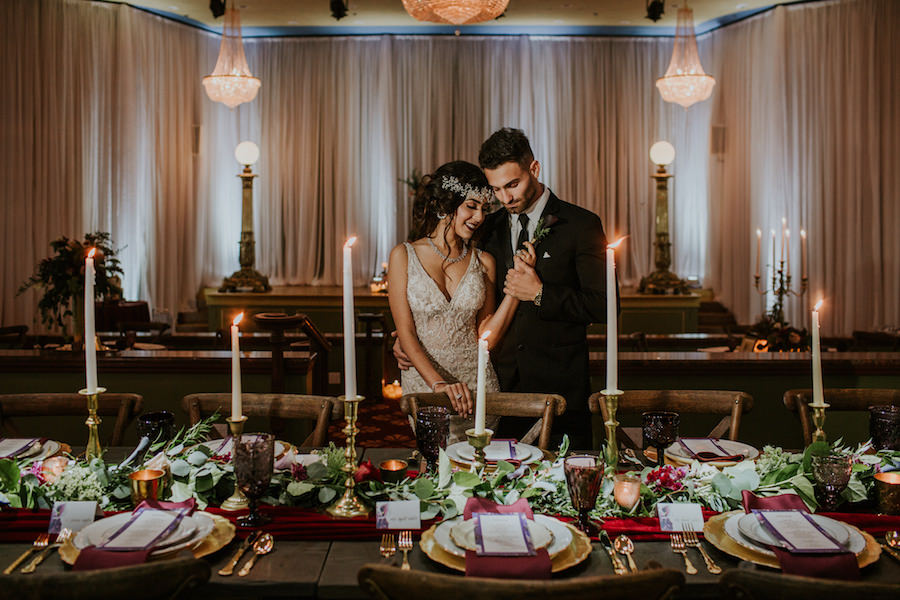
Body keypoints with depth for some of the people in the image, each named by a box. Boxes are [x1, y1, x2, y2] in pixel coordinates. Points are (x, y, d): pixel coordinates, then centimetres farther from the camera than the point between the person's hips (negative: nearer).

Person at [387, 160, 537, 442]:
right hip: (423, 384, -2)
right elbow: (406, 333, -6)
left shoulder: (484, 262, 6)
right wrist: (439, 383, -18)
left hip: (477, 387, 2)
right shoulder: (403, 256, -1)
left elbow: (487, 337, 1)